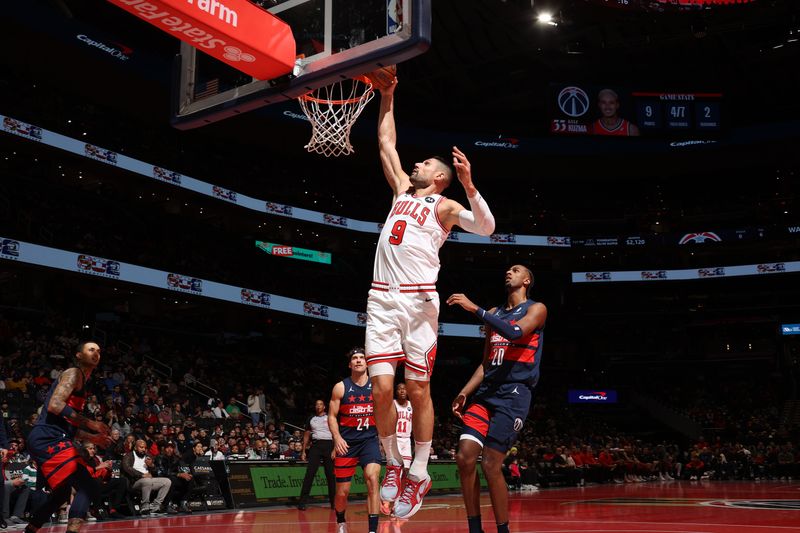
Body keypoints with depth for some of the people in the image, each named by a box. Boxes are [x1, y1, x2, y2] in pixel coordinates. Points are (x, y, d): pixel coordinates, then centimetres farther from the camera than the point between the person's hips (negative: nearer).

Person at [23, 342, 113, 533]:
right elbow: (55, 406, -20)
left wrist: (93, 438, 21)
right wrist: (89, 423, -16)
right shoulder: (74, 373, -4)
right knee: (89, 488, -20)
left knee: (61, 493, 25)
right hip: (49, 439, -11)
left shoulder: (83, 382, 26)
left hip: (47, 440, 11)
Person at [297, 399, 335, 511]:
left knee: (330, 474, 1)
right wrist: (303, 451, 8)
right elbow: (306, 436, 16)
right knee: (310, 473, -9)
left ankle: (333, 501, 10)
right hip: (315, 446, 1)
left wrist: (334, 450, -8)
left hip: (328, 445, -1)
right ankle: (302, 501, -10)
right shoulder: (311, 420, 14)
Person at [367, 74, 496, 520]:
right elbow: (386, 143, 30)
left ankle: (419, 475, 9)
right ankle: (395, 464, 13)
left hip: (419, 300, -4)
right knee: (382, 388, -4)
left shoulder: (445, 206, 7)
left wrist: (469, 185, -21)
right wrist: (388, 98, 28)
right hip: (382, 299, 4)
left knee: (418, 390, -1)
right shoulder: (403, 191, 23)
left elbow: (486, 228, -10)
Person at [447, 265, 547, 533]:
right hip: (486, 393, 6)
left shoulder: (536, 309, 2)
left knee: (491, 464, -12)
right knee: (465, 457, -7)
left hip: (514, 393, -6)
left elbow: (515, 332, -20)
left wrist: (474, 308, -23)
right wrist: (465, 392, 8)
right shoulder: (493, 313, 21)